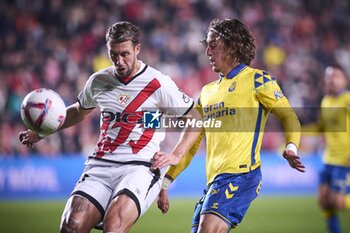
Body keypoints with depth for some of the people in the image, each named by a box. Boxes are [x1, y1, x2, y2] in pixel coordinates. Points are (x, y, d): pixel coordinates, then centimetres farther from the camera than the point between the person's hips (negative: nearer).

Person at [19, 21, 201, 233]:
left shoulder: (158, 84, -2)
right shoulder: (99, 81, 12)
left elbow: (194, 118, 6)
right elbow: (78, 111, 33)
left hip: (140, 168, -4)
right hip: (100, 166, 4)